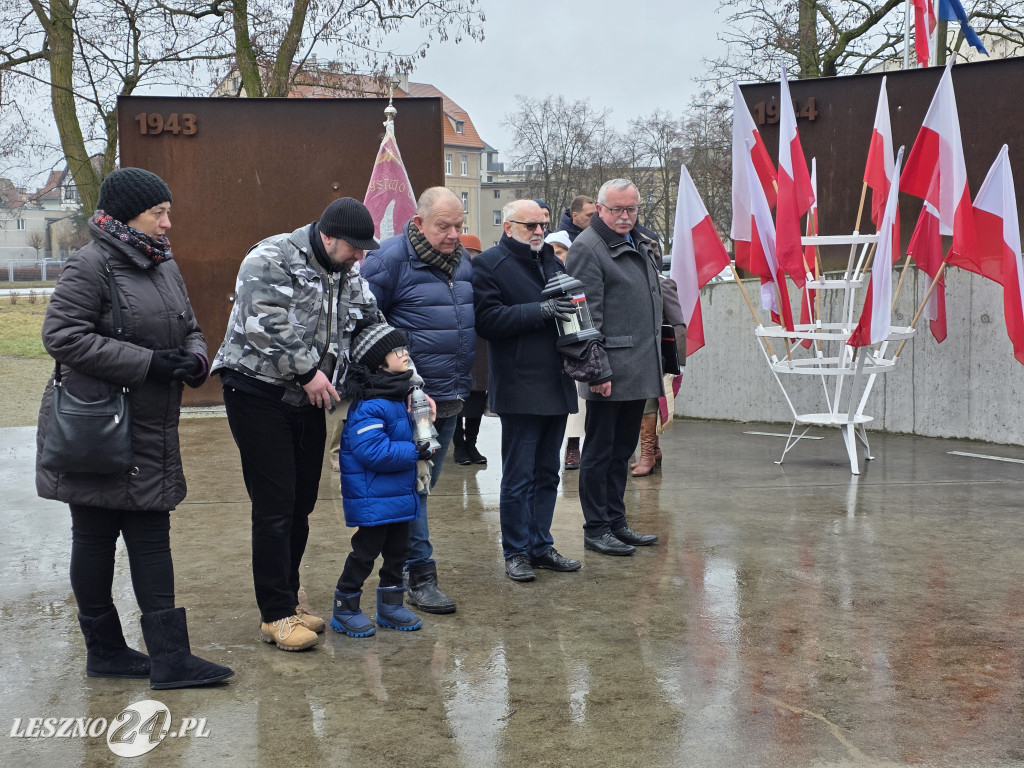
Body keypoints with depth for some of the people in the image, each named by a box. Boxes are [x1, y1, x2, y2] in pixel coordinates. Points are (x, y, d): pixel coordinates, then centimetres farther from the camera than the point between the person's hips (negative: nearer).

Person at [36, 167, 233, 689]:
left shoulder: (164, 265, 12)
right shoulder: (91, 265, -14)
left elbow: (189, 329, 19)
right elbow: (61, 336, -20)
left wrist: (195, 359, -5)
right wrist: (146, 363, -22)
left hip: (151, 431, 8)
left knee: (151, 538, 8)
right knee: (95, 539, 7)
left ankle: (170, 659, 13)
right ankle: (104, 650, 20)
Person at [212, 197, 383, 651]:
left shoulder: (349, 277, 11)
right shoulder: (270, 260, -13)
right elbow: (266, 325, -24)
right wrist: (308, 371, -21)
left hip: (308, 401, 7)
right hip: (259, 395, -7)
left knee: (301, 505, 12)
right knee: (274, 507, -6)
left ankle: (288, 598, 25)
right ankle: (276, 615, 1)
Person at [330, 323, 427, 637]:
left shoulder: (399, 397, 11)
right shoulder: (369, 406, -21)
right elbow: (372, 451, -28)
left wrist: (422, 446, 7)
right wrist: (415, 452, -24)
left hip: (400, 494, 9)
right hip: (372, 499, -9)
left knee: (397, 550, 16)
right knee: (365, 551, 0)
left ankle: (390, 605, 28)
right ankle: (345, 609, 13)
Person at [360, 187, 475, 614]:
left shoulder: (463, 262, 13)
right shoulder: (390, 259, -11)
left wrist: (465, 382, 19)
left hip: (451, 398, 8)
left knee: (425, 483, 15)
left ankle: (401, 559, 28)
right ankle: (420, 577, 1)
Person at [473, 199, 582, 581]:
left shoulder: (551, 259, 17)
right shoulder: (489, 264, -6)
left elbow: (569, 306, 29)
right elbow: (487, 319, -18)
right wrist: (541, 310, -22)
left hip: (556, 384, 7)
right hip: (519, 388, -7)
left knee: (547, 473, 13)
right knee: (519, 476, -2)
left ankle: (541, 545, 23)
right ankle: (516, 552, 8)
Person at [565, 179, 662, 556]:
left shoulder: (641, 245, 17)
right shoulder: (587, 248, -11)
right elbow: (587, 316, -16)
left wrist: (655, 362, 20)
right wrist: (597, 370, -21)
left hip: (640, 370, 9)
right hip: (610, 373, -9)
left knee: (622, 451, 16)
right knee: (599, 452, 1)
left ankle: (616, 522, 26)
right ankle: (596, 529, 9)